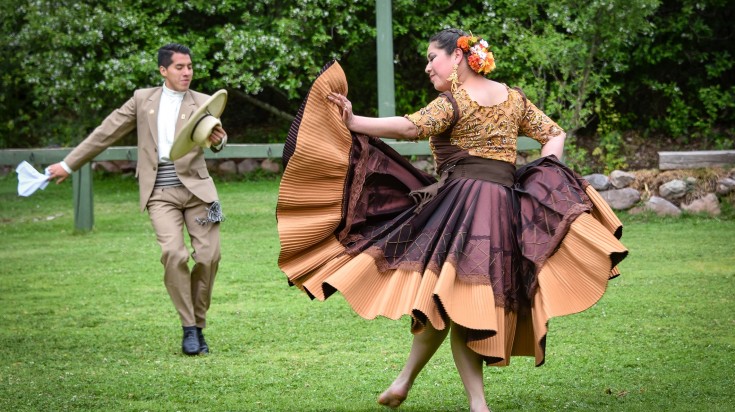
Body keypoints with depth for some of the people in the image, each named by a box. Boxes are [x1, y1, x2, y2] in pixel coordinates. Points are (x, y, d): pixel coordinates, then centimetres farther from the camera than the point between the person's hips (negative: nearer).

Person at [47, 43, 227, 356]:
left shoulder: (202, 103, 6)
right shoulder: (143, 99, 9)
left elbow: (215, 134, -12)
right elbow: (106, 133, 13)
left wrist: (218, 140, -37)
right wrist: (69, 164, 13)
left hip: (195, 189, 1)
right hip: (160, 193, 0)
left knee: (208, 256, -7)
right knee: (173, 254, -19)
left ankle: (199, 324, 12)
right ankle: (188, 328, -7)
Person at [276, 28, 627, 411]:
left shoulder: (453, 101, -5)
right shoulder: (514, 99, 17)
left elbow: (411, 127, -21)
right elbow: (555, 135, 19)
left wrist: (353, 123, -24)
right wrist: (542, 177, 8)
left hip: (460, 199, -7)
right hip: (506, 204, 7)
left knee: (449, 301, 1)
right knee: (440, 297, 13)